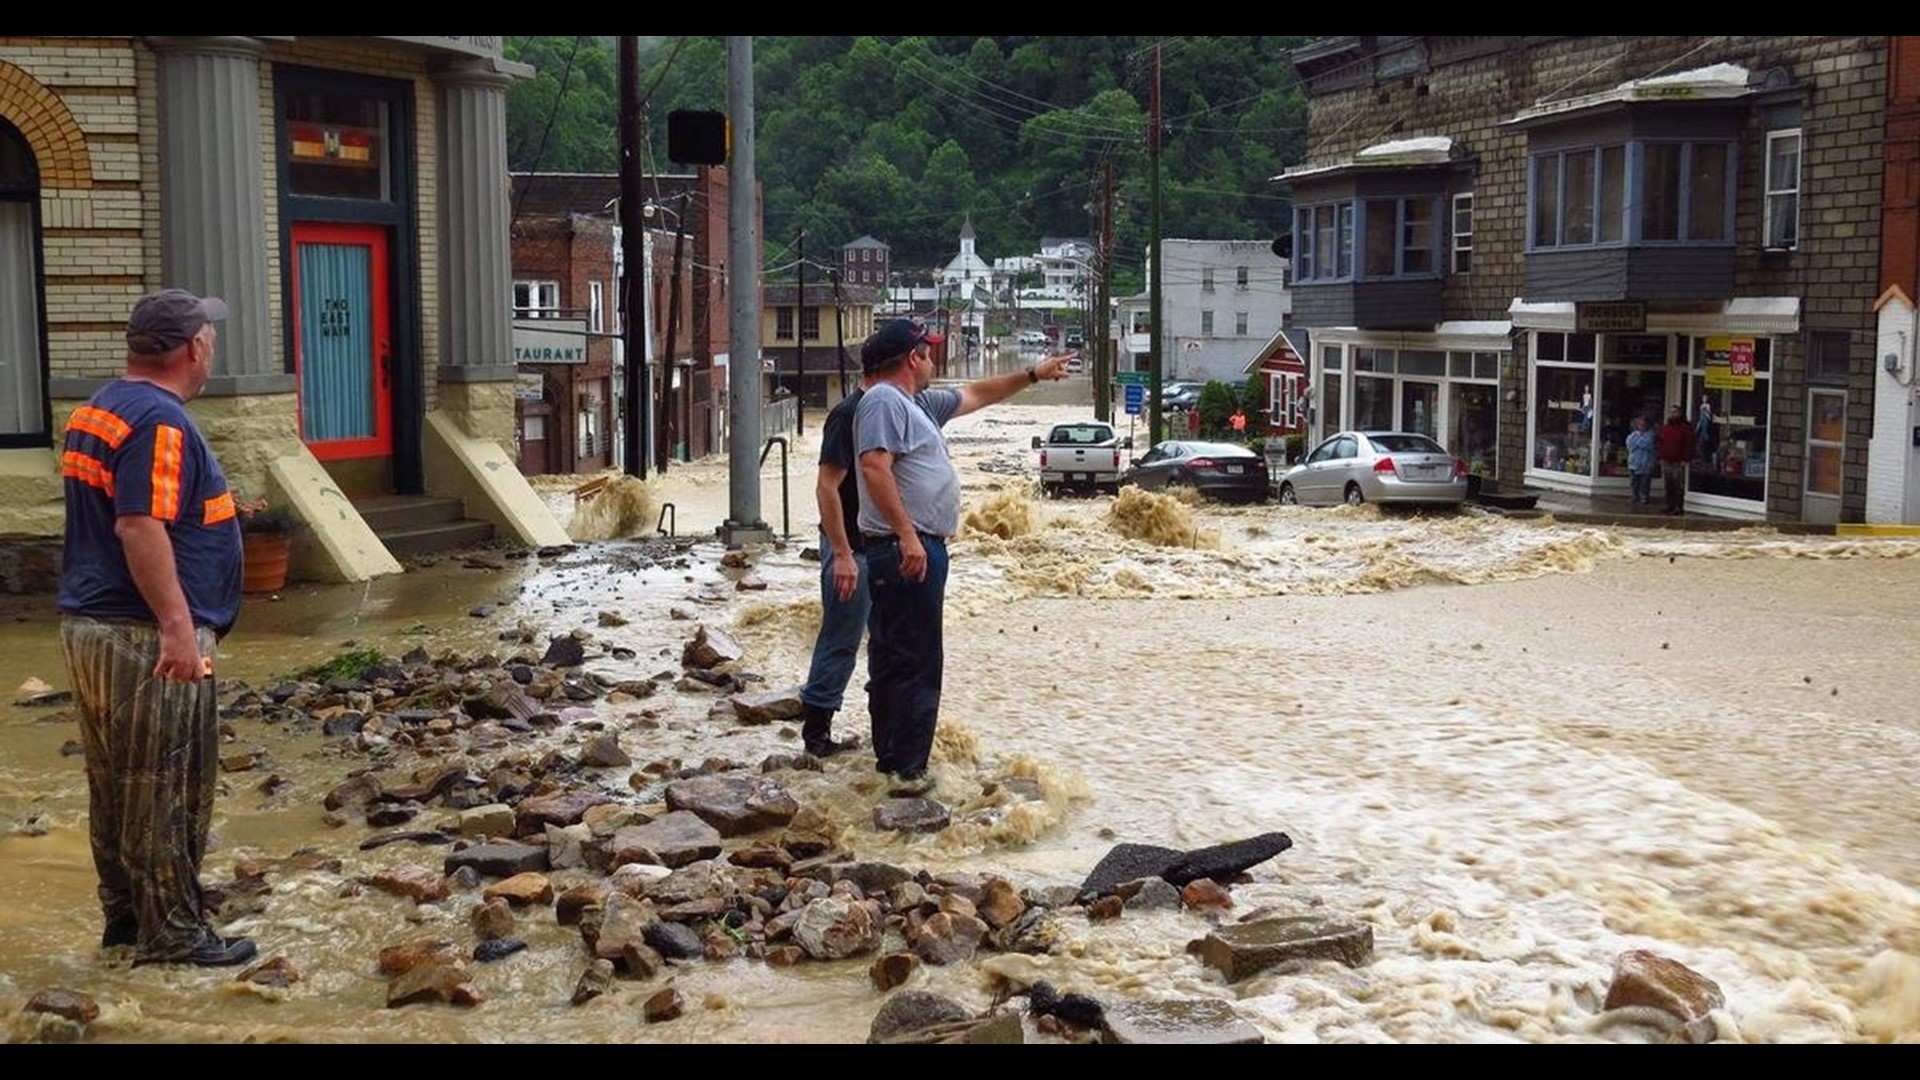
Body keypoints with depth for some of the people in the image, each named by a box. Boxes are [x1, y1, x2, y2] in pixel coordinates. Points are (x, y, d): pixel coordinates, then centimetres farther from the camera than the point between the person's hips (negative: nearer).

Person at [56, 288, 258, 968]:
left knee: (116, 785, 16)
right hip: (145, 637, -10)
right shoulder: (159, 421, -18)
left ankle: (125, 916, 27)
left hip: (89, 628, 10)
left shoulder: (96, 411, 14)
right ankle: (171, 933, 7)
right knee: (166, 788, -1)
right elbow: (140, 529, -26)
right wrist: (178, 626, -26)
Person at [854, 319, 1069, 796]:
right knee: (916, 661, -9)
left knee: (892, 658, 15)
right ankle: (907, 769, -7)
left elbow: (976, 394, 32)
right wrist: (907, 535, -28)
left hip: (916, 547, 11)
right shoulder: (884, 401, -11)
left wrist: (1032, 375, 35)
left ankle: (891, 756, 24)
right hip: (907, 549, -11)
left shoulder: (917, 403, 20)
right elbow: (875, 468, -24)